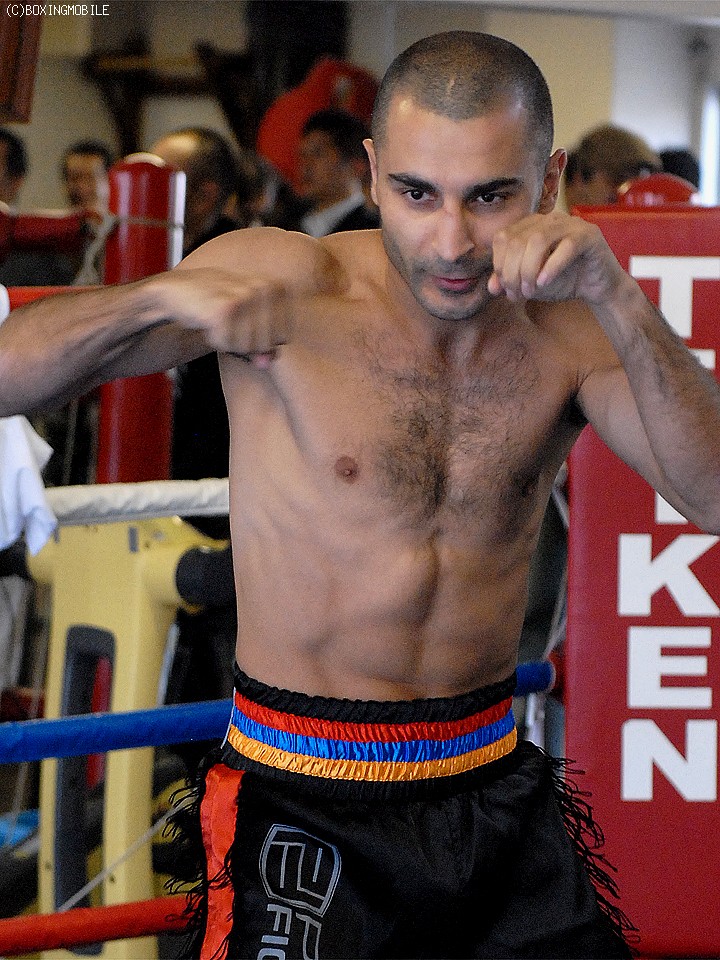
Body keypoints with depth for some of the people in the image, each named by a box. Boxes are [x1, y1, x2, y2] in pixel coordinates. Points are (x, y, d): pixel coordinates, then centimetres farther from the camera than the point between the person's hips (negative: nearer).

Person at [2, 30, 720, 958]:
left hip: (496, 787, 3)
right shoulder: (282, 281, -10)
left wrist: (619, 300, -28)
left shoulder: (567, 333, -1)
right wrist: (167, 293, -31)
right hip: (300, 802, -3)